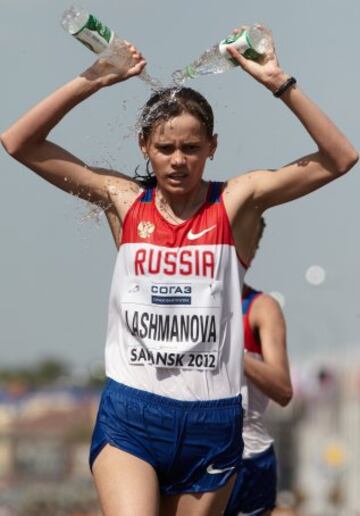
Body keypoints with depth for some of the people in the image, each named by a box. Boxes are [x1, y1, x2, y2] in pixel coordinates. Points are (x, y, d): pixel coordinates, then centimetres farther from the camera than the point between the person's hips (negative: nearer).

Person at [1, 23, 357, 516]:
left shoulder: (236, 202, 2)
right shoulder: (124, 201, 5)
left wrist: (280, 84, -11)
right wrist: (90, 81, -4)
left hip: (212, 421, 1)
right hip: (129, 414, -1)